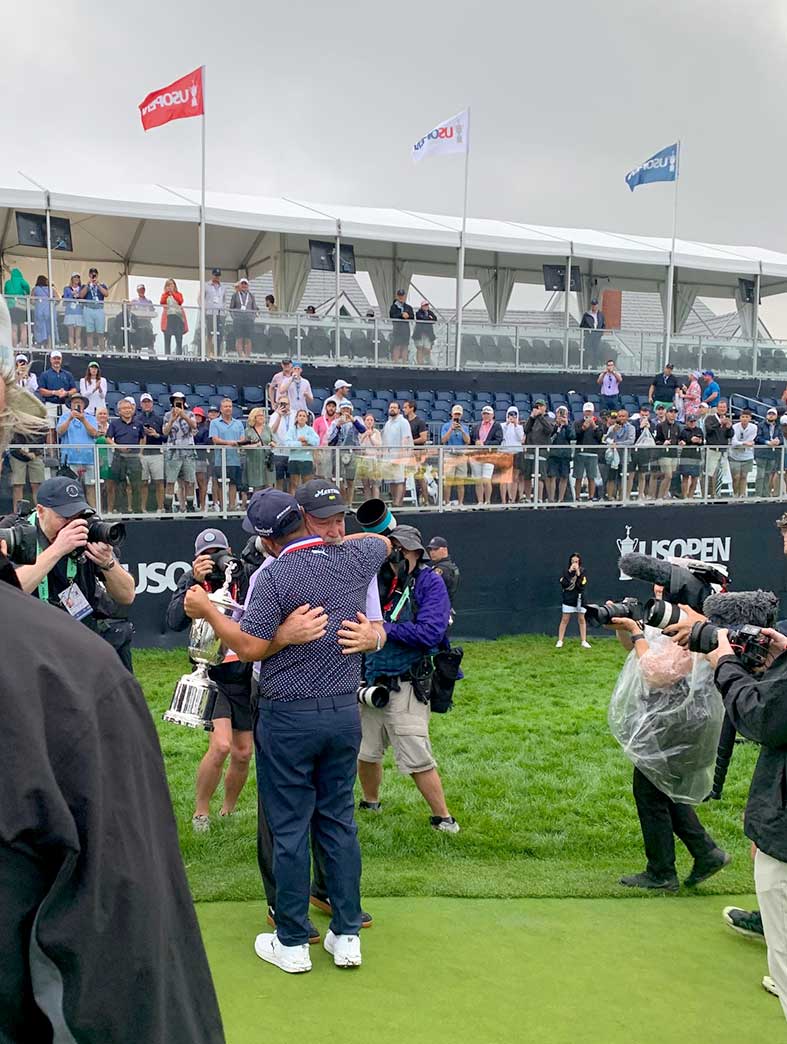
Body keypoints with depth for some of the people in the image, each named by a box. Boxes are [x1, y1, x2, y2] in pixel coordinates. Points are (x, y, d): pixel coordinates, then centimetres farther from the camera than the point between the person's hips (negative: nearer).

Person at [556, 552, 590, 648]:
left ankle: (584, 641, 13)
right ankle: (560, 641, 2)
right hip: (568, 599, -1)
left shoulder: (583, 572, 1)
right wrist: (570, 572, -18)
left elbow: (583, 586, -11)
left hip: (579, 599, 1)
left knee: (581, 619, 7)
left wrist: (578, 574, -18)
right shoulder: (566, 571, 1)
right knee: (565, 620, -1)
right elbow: (563, 584, -14)